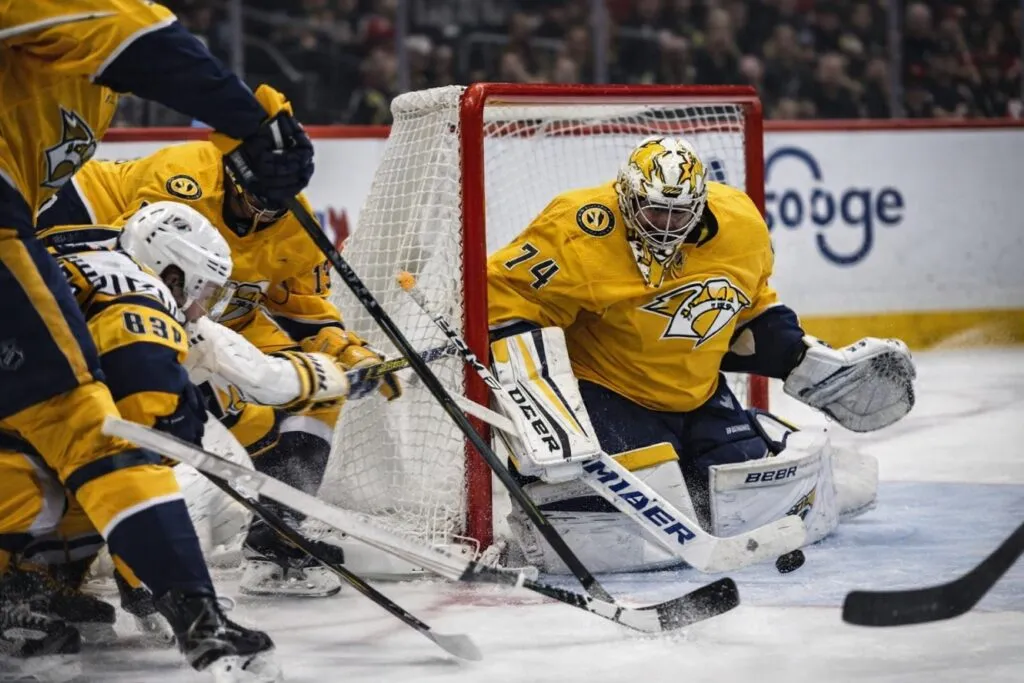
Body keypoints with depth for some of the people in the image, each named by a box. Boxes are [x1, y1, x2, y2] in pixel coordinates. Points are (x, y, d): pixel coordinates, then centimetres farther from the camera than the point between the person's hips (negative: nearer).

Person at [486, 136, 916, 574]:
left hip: (698, 398, 6)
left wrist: (809, 364, 9)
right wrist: (535, 393, -28)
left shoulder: (740, 225, -3)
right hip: (605, 395, -6)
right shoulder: (581, 235, -22)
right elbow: (504, 292, -20)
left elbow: (751, 308, 16)